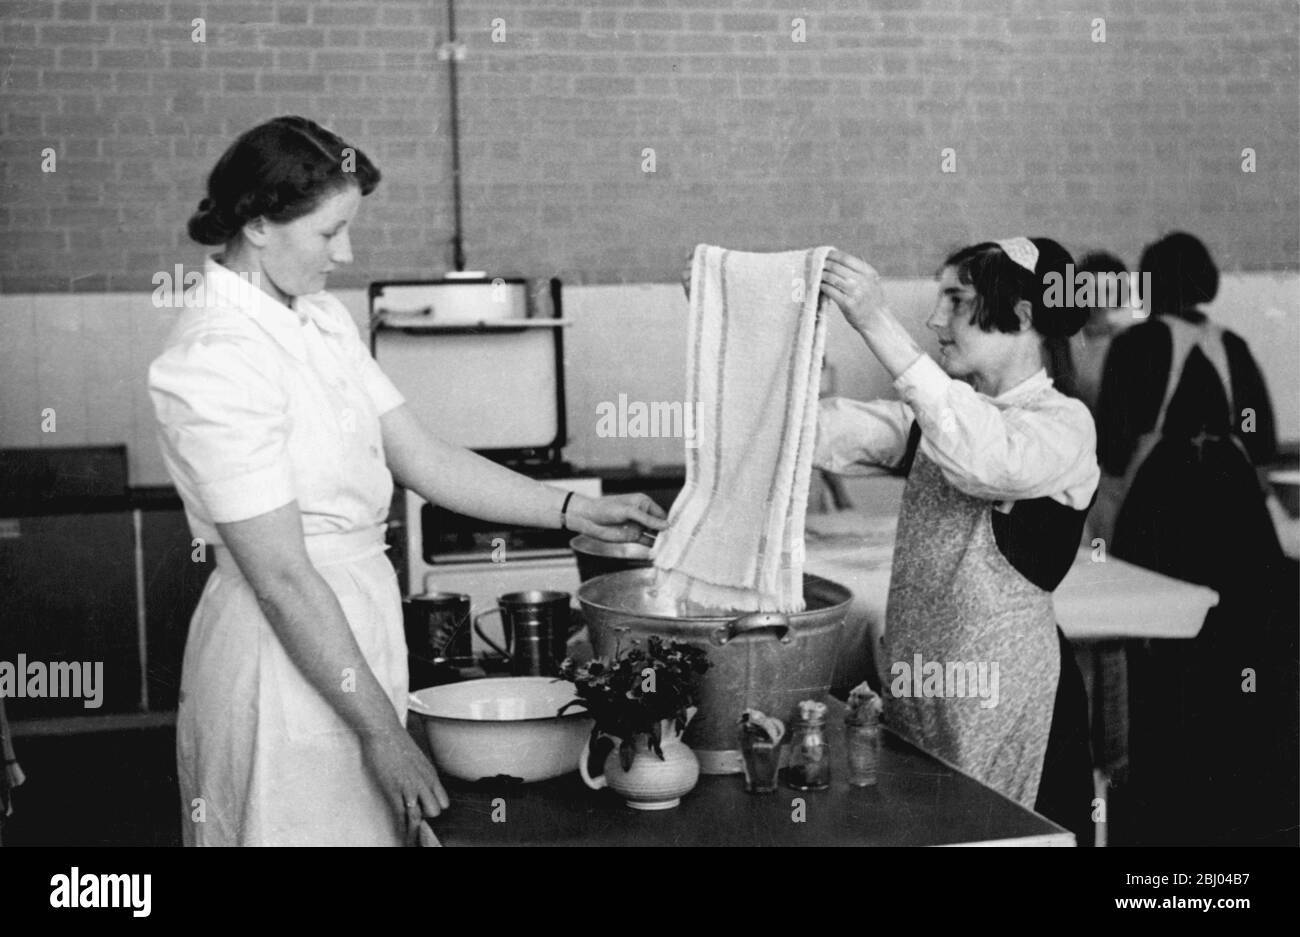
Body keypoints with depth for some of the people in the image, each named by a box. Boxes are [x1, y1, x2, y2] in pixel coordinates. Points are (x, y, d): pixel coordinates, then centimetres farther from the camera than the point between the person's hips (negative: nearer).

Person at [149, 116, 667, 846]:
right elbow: (282, 579, -20)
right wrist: (383, 732, -18)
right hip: (289, 657, -8)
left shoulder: (323, 320, 8)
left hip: (360, 620, 8)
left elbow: (422, 459, 9)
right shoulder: (216, 366, -20)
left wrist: (575, 511, 3)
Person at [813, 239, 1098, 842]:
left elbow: (986, 458, -31)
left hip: (1005, 692, -6)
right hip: (919, 677, 6)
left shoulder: (1064, 423, -9)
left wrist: (878, 326, -35)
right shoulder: (944, 412, 11)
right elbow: (828, 429, -3)